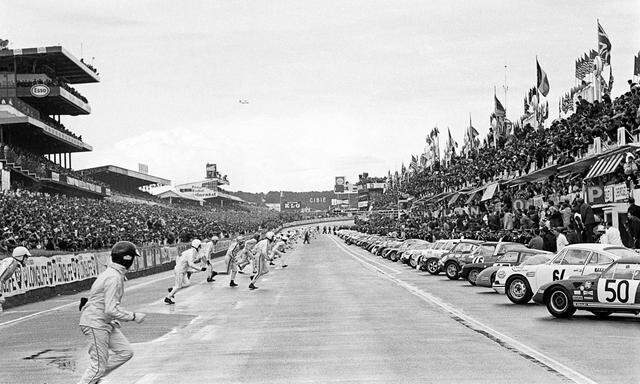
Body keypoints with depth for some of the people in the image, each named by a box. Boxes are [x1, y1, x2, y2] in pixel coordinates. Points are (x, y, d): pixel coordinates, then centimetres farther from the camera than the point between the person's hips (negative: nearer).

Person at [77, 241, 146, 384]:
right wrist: (133, 316, -19)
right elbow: (111, 309, -27)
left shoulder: (110, 272, 9)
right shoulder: (114, 278, -22)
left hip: (106, 323, 10)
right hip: (95, 324, -10)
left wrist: (114, 320, 17)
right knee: (99, 366, -5)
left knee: (125, 352, 8)